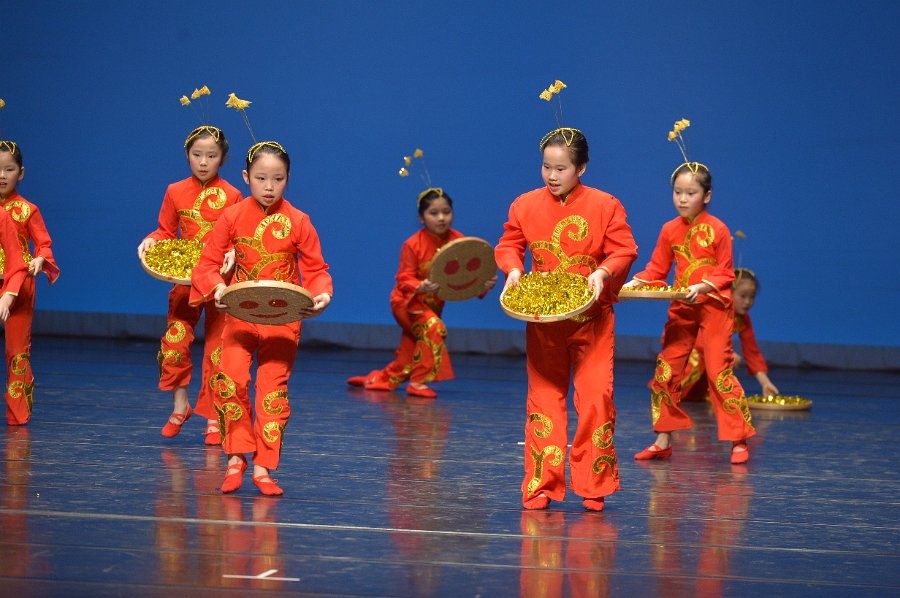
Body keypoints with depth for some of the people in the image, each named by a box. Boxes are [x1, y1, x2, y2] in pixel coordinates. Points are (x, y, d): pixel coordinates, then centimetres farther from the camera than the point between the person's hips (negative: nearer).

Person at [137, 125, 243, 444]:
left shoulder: (231, 196, -4)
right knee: (174, 342, -4)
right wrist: (151, 241, -9)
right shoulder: (176, 192, 3)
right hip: (185, 278, 2)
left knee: (217, 348, 1)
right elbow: (166, 231, 11)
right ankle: (180, 407, 15)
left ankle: (213, 417, 8)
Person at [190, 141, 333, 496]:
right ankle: (236, 458, -1)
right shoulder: (232, 217, -2)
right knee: (230, 382, -16)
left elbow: (315, 269, 2)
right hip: (239, 315, 0)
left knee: (273, 390, -2)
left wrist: (321, 294, -18)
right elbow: (208, 263, 1)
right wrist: (217, 287, -19)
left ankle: (263, 467, 6)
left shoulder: (298, 222, -3)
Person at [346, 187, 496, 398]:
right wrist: (421, 287, -42)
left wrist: (484, 284, -32)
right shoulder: (413, 245, -19)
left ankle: (381, 379, 33)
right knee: (433, 327, -30)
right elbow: (404, 280, -21)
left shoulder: (458, 241, -9)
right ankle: (418, 382, -23)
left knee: (410, 353, 12)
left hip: (434, 304, 6)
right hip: (408, 301, -6)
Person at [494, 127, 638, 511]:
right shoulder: (525, 205, 2)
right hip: (541, 319, 2)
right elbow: (508, 245, 10)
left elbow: (625, 250, -3)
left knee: (596, 400, -7)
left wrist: (603, 273, -21)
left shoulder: (604, 206, -5)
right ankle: (541, 486, 9)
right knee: (543, 400, 5)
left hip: (592, 318, -2)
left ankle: (593, 485, 2)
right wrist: (513, 268, -10)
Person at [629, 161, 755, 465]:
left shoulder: (717, 230, -10)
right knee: (666, 371, 5)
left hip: (714, 307, -5)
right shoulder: (670, 230, 4)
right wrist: (636, 281, -10)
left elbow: (725, 274, -8)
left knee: (719, 371, -9)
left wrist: (702, 286, -25)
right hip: (681, 309, 5)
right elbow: (657, 269, 9)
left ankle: (739, 441, 0)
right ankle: (663, 442, 14)